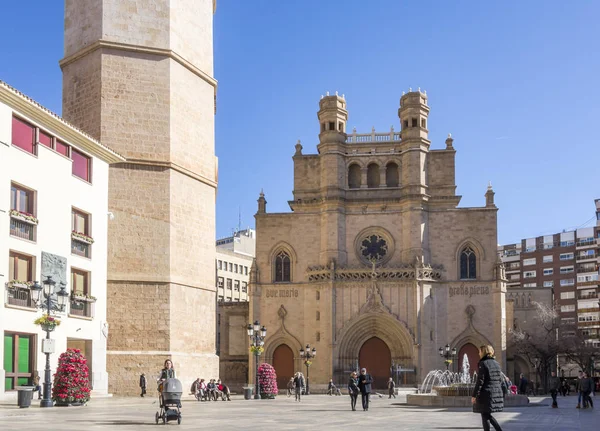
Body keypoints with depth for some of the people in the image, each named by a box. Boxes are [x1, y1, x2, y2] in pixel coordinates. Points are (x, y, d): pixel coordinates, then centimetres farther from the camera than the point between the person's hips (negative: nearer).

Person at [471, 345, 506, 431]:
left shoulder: (483, 363, -10)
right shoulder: (496, 363, 12)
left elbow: (480, 381, -14)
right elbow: (501, 380, 15)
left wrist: (474, 395, -11)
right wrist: (503, 394, 21)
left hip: (486, 394, -8)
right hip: (497, 394, 8)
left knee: (485, 415, 0)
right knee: (487, 415, 18)